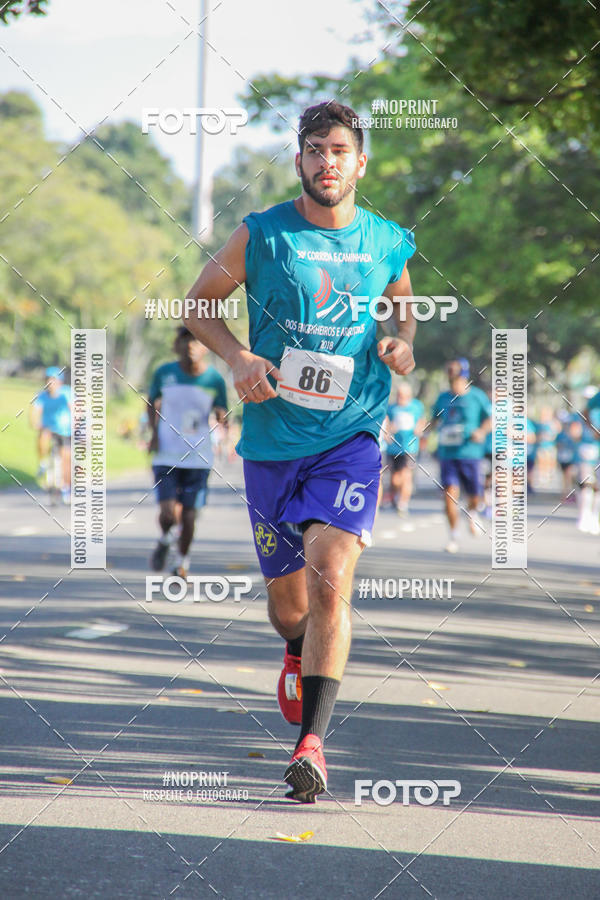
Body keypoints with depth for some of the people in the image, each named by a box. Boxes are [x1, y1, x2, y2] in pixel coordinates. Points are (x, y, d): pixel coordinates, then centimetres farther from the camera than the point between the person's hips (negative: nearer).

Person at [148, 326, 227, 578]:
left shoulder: (214, 380, -5)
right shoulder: (164, 374, -3)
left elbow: (221, 415, 5)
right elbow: (152, 403, 15)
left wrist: (221, 418, -20)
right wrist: (154, 432, 0)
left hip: (198, 458, 0)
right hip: (166, 455, 0)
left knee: (189, 515, 2)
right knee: (168, 513, -12)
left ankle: (182, 562, 25)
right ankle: (165, 539, 23)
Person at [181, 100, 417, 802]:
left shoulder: (387, 243, 3)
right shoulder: (261, 235, -2)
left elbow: (403, 302, 24)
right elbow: (197, 305, 8)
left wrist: (402, 343, 2)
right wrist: (238, 356, -9)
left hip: (351, 436, -1)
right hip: (272, 438, 1)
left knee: (331, 577, -21)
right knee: (286, 597, 12)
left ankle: (312, 742, -22)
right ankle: (298, 653, 50)